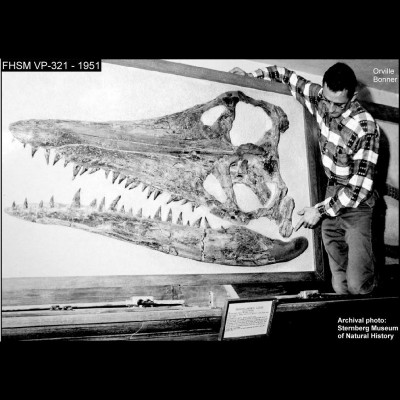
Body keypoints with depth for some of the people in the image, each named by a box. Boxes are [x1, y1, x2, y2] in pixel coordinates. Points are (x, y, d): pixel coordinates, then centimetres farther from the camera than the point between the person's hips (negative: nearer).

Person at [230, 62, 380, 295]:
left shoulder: (365, 128, -24)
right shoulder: (320, 98, -7)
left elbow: (360, 186, -23)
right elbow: (290, 77, 12)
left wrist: (320, 210, -20)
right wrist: (252, 75, 9)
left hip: (357, 203, -5)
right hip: (333, 196, 5)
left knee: (358, 284, -11)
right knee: (340, 284, 4)